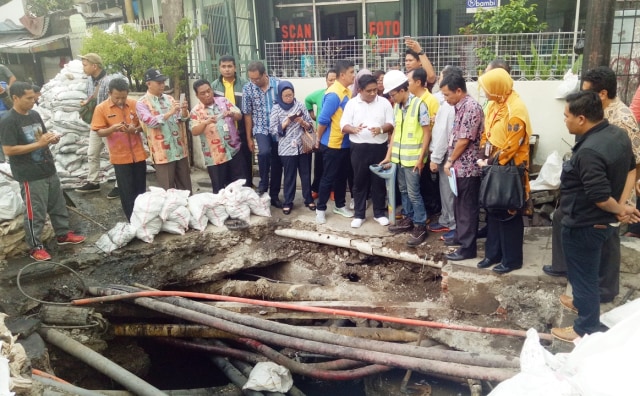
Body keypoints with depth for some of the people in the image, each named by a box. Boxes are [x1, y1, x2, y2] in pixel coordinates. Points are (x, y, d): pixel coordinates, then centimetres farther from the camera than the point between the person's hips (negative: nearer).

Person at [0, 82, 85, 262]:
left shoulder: (35, 115, 7)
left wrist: (52, 138, -5)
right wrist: (39, 144, -23)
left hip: (49, 170, 8)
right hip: (30, 176, -8)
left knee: (58, 205, 17)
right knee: (35, 212, 2)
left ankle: (63, 234, 34)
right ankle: (35, 247, 15)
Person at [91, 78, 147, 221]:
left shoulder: (135, 104, -2)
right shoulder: (101, 108, -6)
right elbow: (99, 132, -6)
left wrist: (135, 129, -17)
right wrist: (112, 129, -25)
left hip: (138, 154, 2)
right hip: (120, 157, -2)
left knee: (141, 190, 11)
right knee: (127, 192, 2)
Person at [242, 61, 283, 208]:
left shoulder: (278, 84, -7)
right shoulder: (247, 89, -6)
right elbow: (247, 115, 0)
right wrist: (249, 138, 1)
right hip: (261, 129, -1)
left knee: (277, 162, 6)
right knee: (264, 152, -29)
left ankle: (274, 195, 21)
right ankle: (263, 185, -6)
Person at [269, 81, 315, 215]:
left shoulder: (300, 105, 2)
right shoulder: (276, 108, -2)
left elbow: (310, 125, 4)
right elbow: (273, 129, -6)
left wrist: (302, 122, -15)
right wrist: (286, 122, -17)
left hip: (303, 146, 2)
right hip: (287, 148, -2)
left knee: (306, 174, 11)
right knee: (289, 176, 8)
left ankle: (308, 199, 26)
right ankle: (288, 202, 20)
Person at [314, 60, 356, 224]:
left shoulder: (347, 92, 7)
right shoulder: (333, 94, -20)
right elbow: (323, 120, -20)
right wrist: (319, 139, -9)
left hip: (344, 143, 8)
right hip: (332, 144, -8)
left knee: (342, 176, 17)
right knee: (328, 177, 2)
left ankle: (340, 206, 31)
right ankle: (320, 209, 16)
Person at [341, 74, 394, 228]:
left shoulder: (384, 102, 3)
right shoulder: (352, 103, 1)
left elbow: (391, 124, 1)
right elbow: (343, 125, -3)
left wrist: (381, 129, -20)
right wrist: (354, 129, -25)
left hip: (379, 147, 1)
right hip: (359, 148, 0)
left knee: (379, 181, 7)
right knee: (359, 181, 7)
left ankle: (379, 213, 21)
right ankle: (359, 215, 18)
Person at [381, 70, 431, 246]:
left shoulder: (419, 104, -14)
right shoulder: (397, 106, 7)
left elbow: (427, 133, -12)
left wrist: (421, 158, -14)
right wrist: (389, 155, 10)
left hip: (413, 158, -7)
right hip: (399, 157, 7)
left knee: (413, 193, -3)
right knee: (403, 190, 16)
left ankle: (420, 227, 7)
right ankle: (408, 219, 31)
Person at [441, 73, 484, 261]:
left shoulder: (471, 107, -18)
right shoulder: (460, 107, 13)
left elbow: (464, 140, -20)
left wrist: (450, 160, -9)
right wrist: (451, 161, 10)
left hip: (468, 168, -10)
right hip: (460, 166, 10)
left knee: (468, 208, -1)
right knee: (459, 205, 20)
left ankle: (468, 247, 8)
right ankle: (460, 236, 34)